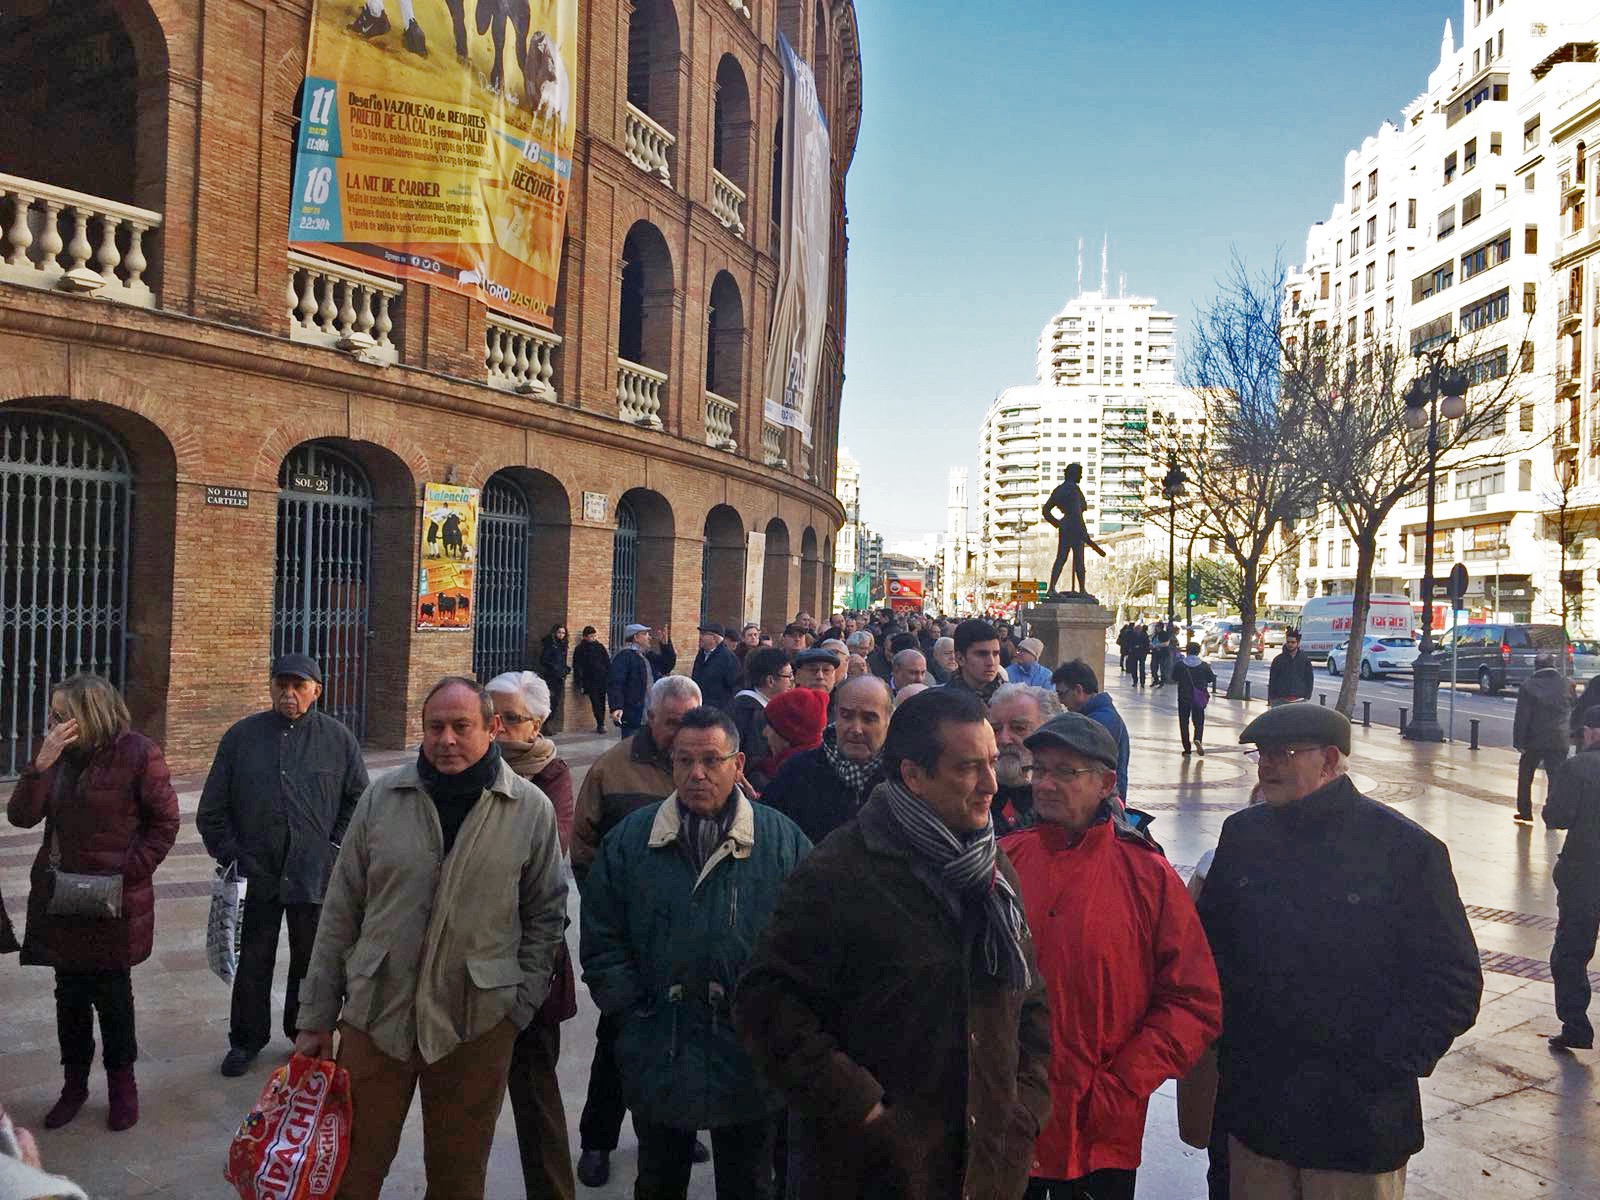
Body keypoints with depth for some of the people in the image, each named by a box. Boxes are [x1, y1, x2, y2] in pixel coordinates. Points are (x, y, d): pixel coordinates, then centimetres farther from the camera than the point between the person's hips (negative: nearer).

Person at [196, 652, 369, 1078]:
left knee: (312, 961, 12)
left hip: (314, 873, -1)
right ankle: (247, 1039, 30)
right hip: (255, 873, 1)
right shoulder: (241, 736, 2)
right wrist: (229, 853, 0)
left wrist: (335, 848, 0)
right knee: (252, 962, 12)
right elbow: (213, 808, 6)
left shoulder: (338, 738, 0)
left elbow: (359, 800, 6)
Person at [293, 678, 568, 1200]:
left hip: (477, 1024, -1)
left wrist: (520, 1004, -3)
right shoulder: (383, 796, -2)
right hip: (376, 1015, 1)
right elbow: (340, 912, 3)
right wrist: (316, 1018, 4)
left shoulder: (532, 809, -5)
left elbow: (547, 915, 3)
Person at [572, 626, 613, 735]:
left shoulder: (600, 646, 11)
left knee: (601, 703, 3)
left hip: (602, 680, 2)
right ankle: (601, 724, -8)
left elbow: (608, 663, 13)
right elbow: (577, 667, 2)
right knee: (595, 703, -10)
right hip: (590, 681, -2)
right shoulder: (580, 649, 3)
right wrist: (579, 684, -3)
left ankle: (600, 725, 11)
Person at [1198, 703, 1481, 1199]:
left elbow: (1453, 985, -9)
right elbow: (1210, 943, 11)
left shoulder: (1407, 849, -10)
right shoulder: (1243, 833, 3)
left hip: (1357, 1122, -4)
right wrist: (1223, 1038, 0)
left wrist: (1379, 1072, -14)